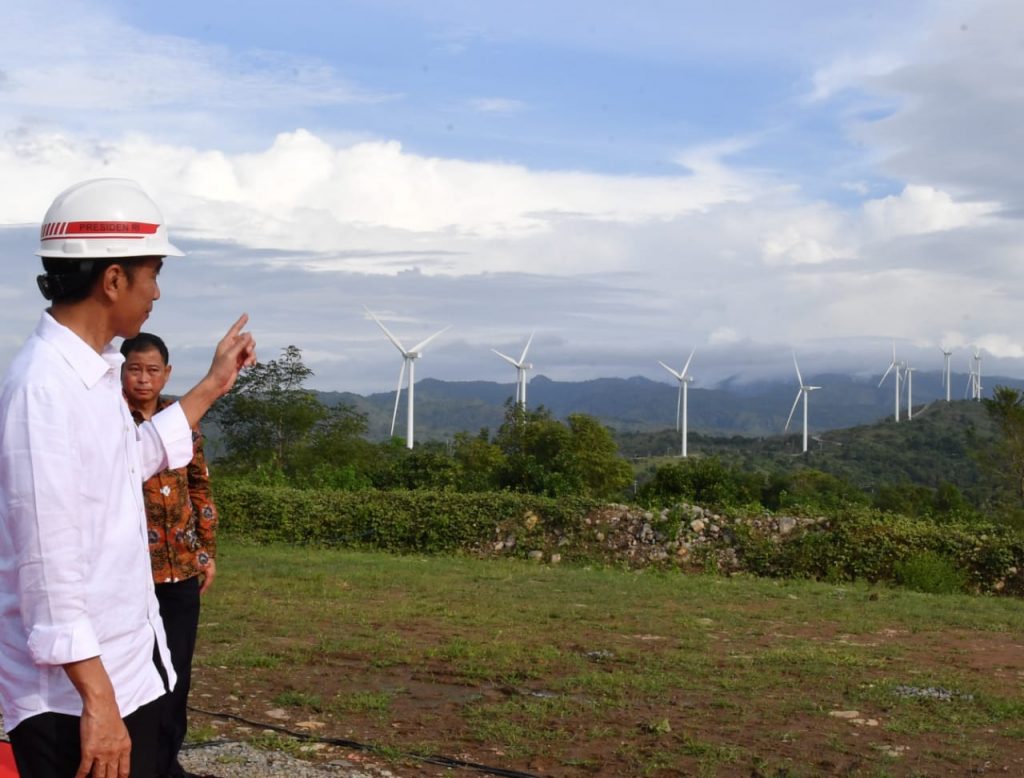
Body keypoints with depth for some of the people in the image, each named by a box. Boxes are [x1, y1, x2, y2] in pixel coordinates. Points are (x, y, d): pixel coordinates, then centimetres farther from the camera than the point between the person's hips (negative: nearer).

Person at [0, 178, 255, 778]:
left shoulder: (97, 372, 8)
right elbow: (49, 563, -24)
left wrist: (212, 386, 32)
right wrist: (96, 700, -24)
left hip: (126, 667, 9)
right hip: (73, 689, -9)